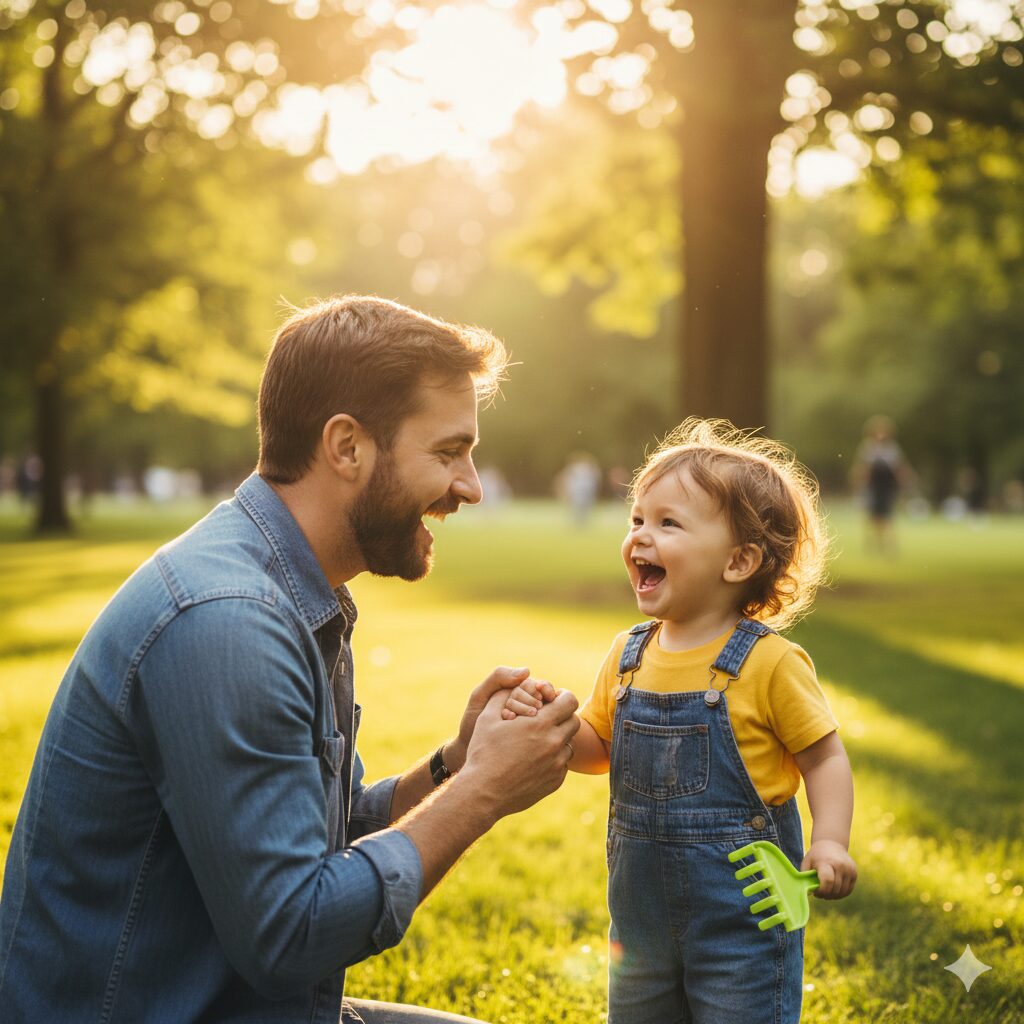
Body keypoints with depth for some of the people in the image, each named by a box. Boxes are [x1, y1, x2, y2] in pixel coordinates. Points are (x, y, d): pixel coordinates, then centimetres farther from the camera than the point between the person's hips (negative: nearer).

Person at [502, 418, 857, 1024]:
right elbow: (597, 749, 12)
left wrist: (830, 840, -21)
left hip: (741, 912, -6)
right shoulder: (630, 655, 2)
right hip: (643, 910, 6)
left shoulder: (769, 662, -14)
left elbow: (824, 757, -7)